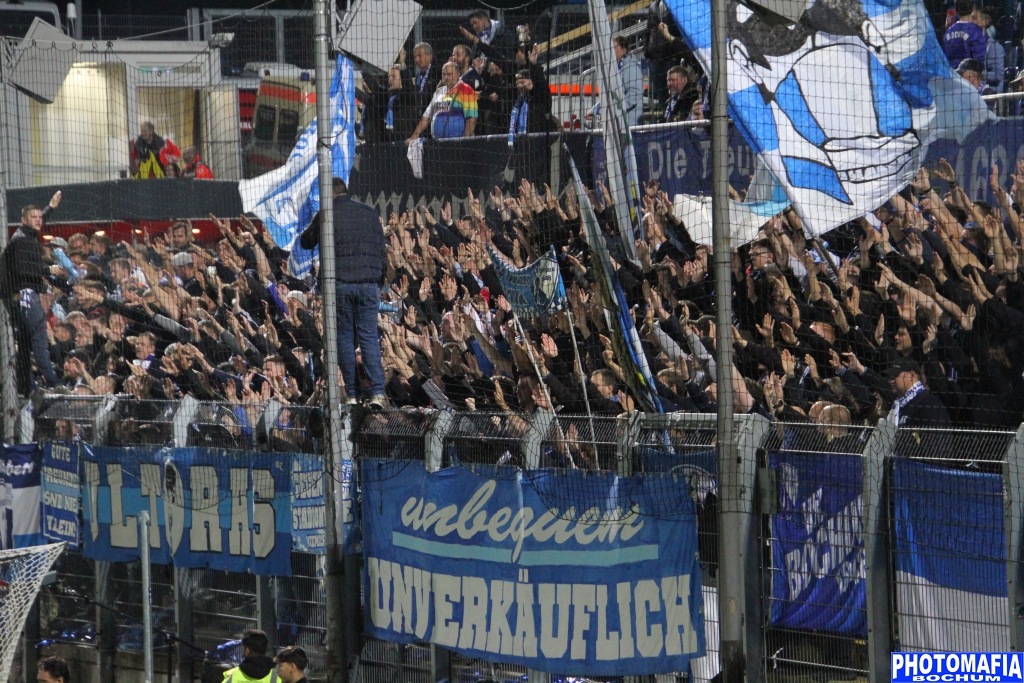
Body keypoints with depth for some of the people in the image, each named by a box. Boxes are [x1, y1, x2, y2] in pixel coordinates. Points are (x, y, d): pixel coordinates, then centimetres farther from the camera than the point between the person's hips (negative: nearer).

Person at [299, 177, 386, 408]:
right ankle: (377, 392, -11)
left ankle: (352, 395, 4)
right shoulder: (369, 213, 10)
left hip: (340, 284, -2)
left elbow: (305, 242, 16)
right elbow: (382, 251, 12)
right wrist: (379, 277, 22)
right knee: (369, 338, 2)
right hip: (368, 284, 2)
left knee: (345, 338, 5)